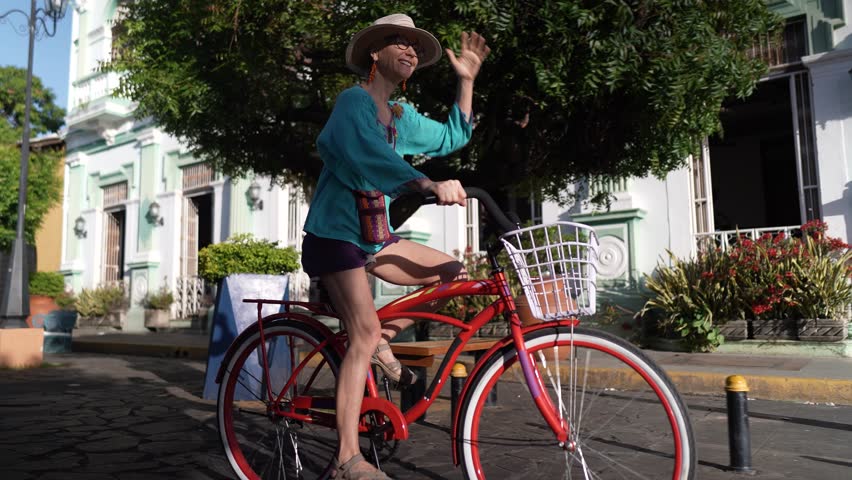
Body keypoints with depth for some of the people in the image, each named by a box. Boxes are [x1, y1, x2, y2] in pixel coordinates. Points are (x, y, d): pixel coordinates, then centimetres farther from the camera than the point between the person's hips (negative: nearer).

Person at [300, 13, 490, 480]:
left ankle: (385, 339, 11)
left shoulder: (402, 116, 12)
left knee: (453, 273, 3)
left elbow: (451, 137, 18)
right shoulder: (354, 100, -13)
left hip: (374, 234, 8)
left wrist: (466, 79, 10)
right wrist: (431, 185, -42)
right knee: (364, 330, -20)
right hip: (335, 232, -8)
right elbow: (366, 153, -32)